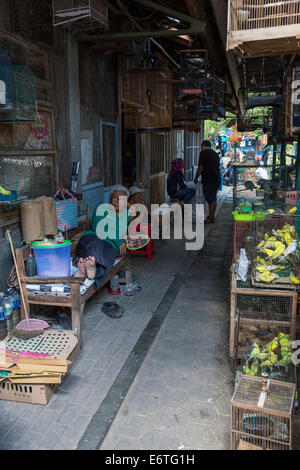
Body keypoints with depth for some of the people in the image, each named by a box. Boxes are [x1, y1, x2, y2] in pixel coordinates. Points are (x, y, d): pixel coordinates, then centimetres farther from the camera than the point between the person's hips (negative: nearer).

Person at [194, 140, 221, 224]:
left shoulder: (203, 152, -8)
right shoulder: (215, 153, 17)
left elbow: (201, 167, -13)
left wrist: (196, 178, -3)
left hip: (209, 179, -8)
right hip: (217, 178, 8)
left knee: (210, 199, -5)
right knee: (213, 198, 14)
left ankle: (211, 218, -1)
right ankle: (212, 216, 22)